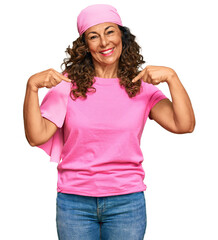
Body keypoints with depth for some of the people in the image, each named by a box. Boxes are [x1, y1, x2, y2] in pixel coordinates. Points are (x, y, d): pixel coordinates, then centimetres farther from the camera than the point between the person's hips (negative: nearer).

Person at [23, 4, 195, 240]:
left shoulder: (141, 87, 1)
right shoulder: (68, 85, -1)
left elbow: (184, 125, -10)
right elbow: (36, 136, -9)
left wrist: (171, 77, -18)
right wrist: (32, 86, -19)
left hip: (126, 202, 1)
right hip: (74, 201, 0)